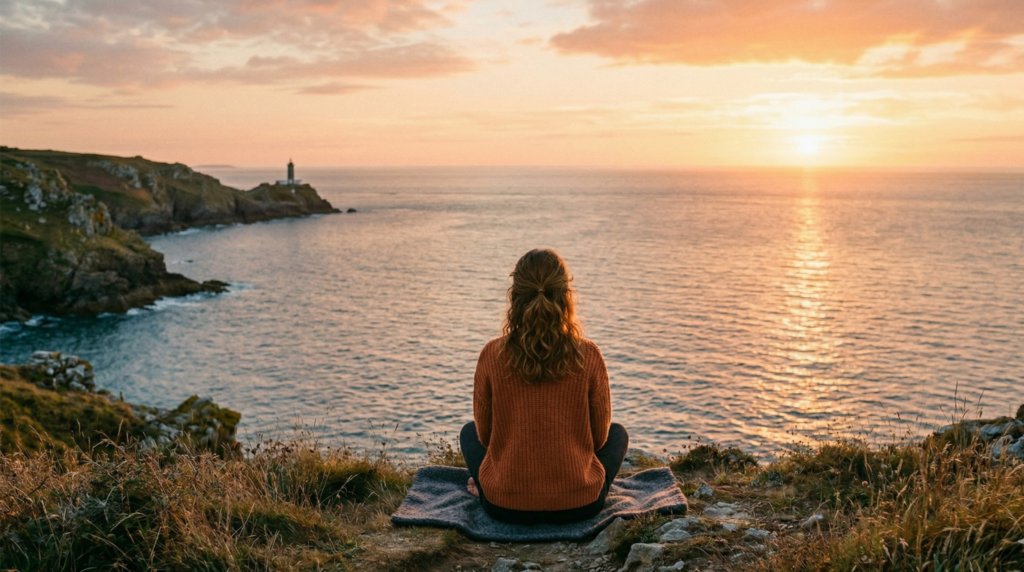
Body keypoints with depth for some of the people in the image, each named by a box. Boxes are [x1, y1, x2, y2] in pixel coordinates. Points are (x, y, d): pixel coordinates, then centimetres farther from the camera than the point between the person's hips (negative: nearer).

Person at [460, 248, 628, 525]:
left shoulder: (492, 355, -13)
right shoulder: (588, 356, -14)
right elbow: (599, 437, -2)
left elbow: (485, 434, -1)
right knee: (618, 433, 29)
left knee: (469, 432, 30)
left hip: (505, 506, 1)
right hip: (579, 505, 0)